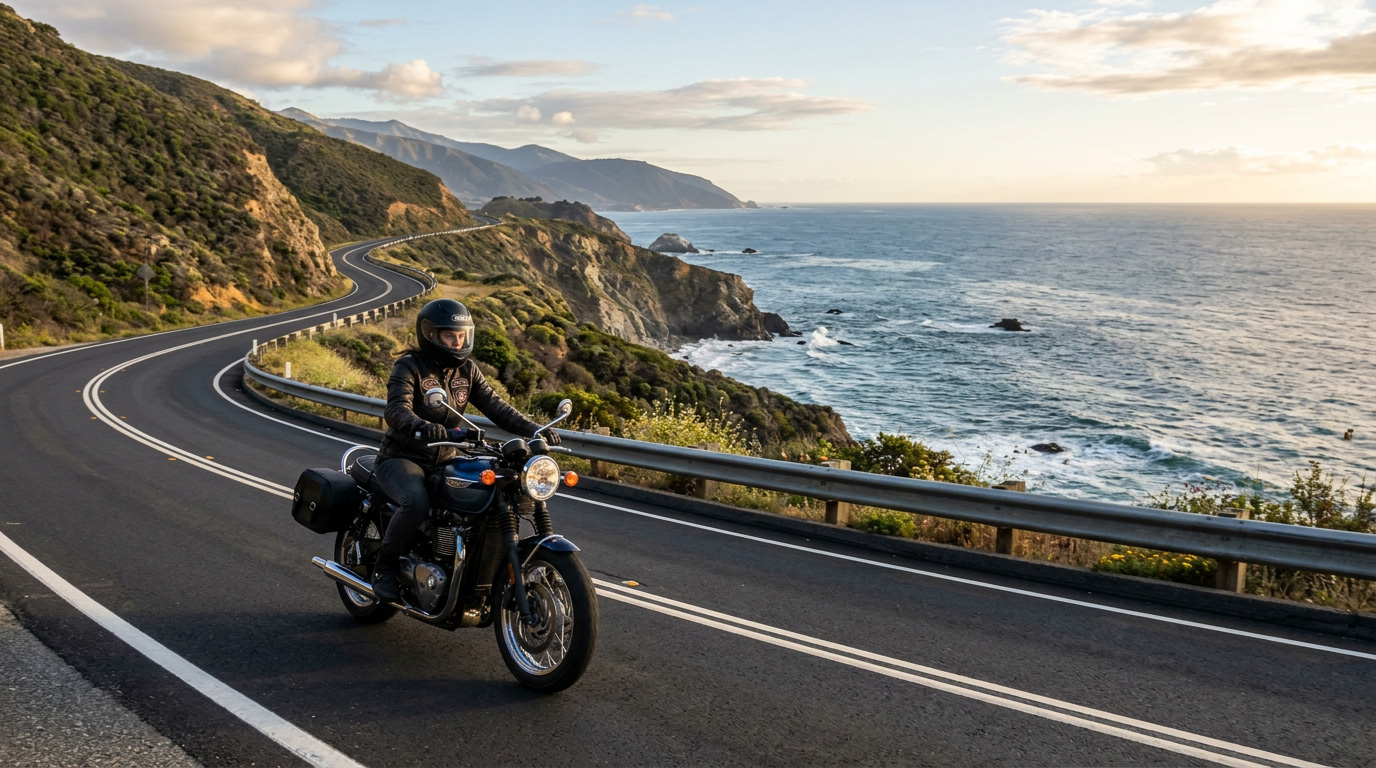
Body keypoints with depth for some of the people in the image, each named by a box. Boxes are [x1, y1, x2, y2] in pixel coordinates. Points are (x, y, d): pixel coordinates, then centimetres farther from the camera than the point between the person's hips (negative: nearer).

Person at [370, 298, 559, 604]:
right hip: (402, 458, -6)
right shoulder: (409, 366, -12)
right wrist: (424, 429, -50)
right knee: (417, 502, -35)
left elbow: (494, 405, -3)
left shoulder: (466, 370, 6)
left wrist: (533, 429, -19)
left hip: (446, 460, 6)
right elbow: (396, 410, -28)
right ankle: (384, 567, -11)